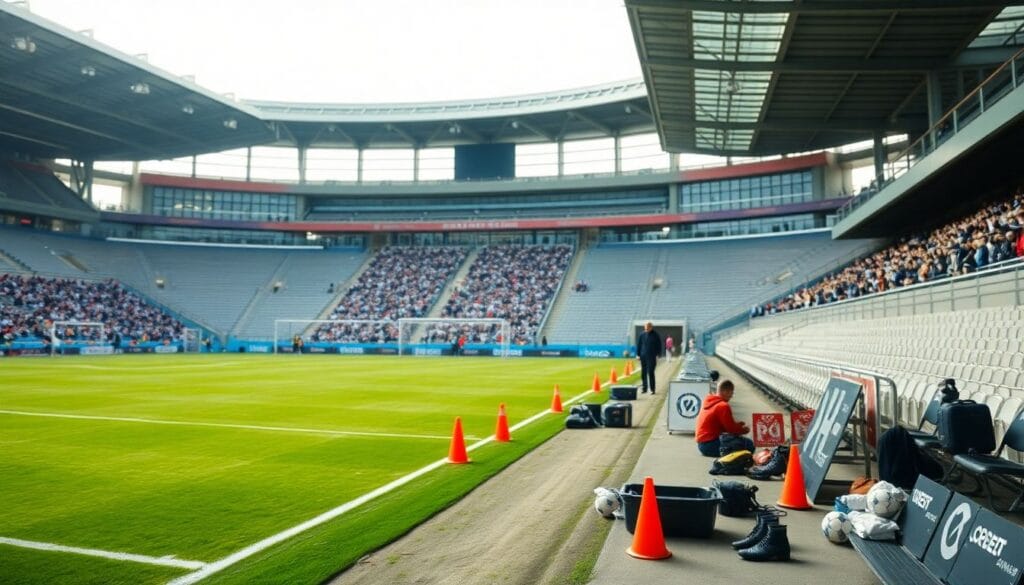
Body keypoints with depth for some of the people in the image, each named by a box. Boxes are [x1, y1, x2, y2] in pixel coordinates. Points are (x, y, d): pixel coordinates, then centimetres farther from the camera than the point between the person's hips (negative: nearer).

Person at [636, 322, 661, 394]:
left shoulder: (656, 335, -1)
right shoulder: (642, 335, 5)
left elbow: (659, 346, 1)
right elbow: (638, 345, 10)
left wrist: (657, 355, -5)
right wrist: (638, 355, 6)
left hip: (652, 357, -3)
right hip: (643, 356, 3)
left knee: (650, 372, -8)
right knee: (644, 373, 7)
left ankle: (653, 389, 0)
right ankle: (644, 388, 17)